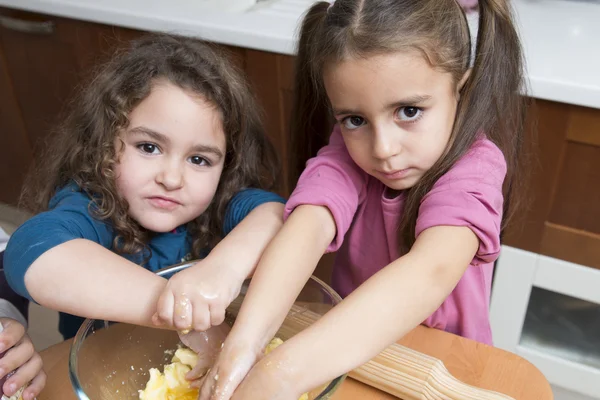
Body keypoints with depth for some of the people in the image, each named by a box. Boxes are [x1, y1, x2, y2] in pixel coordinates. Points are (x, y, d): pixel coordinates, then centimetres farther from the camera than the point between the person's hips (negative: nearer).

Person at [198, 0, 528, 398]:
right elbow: (306, 230, -28)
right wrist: (245, 340, -45)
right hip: (347, 351, 3)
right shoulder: (347, 153, -11)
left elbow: (431, 272, -36)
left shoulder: (473, 166, -20)